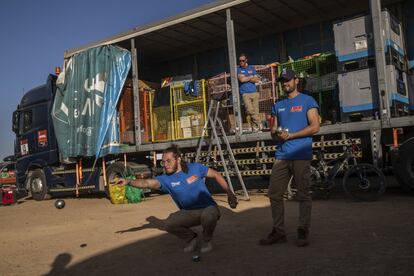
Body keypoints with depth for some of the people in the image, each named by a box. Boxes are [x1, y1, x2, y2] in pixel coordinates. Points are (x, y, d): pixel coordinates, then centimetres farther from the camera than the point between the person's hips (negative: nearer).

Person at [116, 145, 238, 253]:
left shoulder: (195, 168, -8)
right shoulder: (166, 179, -8)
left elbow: (216, 175, 2)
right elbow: (147, 183, -26)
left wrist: (229, 193, -4)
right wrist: (128, 182, -43)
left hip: (207, 208, -2)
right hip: (188, 213, 3)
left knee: (208, 216, -38)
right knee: (169, 224, -24)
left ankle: (207, 240, -2)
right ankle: (190, 238, 9)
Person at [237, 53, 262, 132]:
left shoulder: (252, 69, 16)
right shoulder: (238, 69, 8)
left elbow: (257, 80, 5)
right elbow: (241, 79, -9)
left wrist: (246, 78, -4)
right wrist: (251, 77, 3)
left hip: (254, 92, 3)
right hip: (245, 93, -3)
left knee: (255, 110, -2)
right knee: (250, 110, -20)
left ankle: (255, 126, 6)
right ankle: (259, 123, -7)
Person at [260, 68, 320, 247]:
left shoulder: (307, 101, 4)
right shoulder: (278, 105, 20)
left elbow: (315, 127, -5)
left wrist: (290, 135, -11)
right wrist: (276, 133, -3)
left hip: (301, 155, -5)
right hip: (281, 156, 5)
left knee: (303, 195, -1)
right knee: (274, 194, 2)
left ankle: (303, 232, 9)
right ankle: (278, 232, 12)